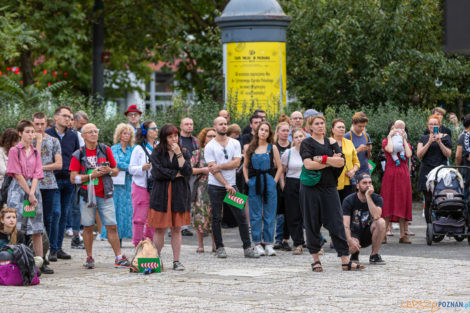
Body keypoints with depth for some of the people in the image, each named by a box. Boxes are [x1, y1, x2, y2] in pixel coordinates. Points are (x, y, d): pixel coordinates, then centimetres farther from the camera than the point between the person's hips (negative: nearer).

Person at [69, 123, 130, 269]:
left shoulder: (106, 150, 8)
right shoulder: (78, 155, 1)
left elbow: (116, 170, 15)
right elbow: (73, 178, -2)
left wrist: (109, 171, -7)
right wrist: (91, 176, -14)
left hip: (105, 195, 1)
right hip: (87, 195, -1)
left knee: (112, 227, -3)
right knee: (88, 227, 3)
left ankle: (119, 257, 1)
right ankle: (89, 258, 15)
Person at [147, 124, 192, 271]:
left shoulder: (184, 153, 9)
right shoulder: (157, 153, 3)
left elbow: (187, 172, -5)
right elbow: (158, 173, -9)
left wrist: (178, 154, -10)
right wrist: (177, 174, -5)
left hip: (179, 194, 2)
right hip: (161, 194, -2)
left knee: (176, 229, 4)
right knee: (160, 229, -1)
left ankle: (176, 261, 8)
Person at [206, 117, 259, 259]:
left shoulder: (235, 143, 6)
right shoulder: (210, 146, -3)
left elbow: (236, 163, -6)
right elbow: (213, 169, -10)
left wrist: (219, 166, -14)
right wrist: (226, 185, -16)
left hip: (232, 185, 2)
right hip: (215, 186, -2)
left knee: (241, 216, -1)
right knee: (216, 218, 3)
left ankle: (247, 248, 2)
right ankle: (219, 248, 12)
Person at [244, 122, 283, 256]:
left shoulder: (272, 148, 4)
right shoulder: (251, 148, 8)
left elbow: (279, 167, 4)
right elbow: (245, 166, 14)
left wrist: (274, 181, -5)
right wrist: (247, 180, 2)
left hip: (269, 183, -1)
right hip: (254, 183, 1)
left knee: (269, 214, 0)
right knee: (255, 215, 1)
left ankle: (268, 244, 5)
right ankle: (257, 243, 7)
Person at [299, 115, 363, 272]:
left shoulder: (331, 142, 13)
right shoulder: (307, 143, 1)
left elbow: (341, 162, -1)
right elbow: (308, 164, -14)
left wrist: (322, 159, -11)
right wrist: (331, 162, -7)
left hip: (329, 187, 3)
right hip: (311, 187, -3)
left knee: (336, 223, -3)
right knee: (312, 223, 1)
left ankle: (345, 260, -5)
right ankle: (316, 259, 11)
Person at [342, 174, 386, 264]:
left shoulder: (377, 198, -7)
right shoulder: (349, 200, -11)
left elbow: (376, 216, -27)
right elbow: (345, 224, -20)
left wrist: (368, 196, -27)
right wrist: (350, 240, -37)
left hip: (368, 234, 2)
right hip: (354, 233, -2)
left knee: (381, 222, -29)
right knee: (350, 246, -37)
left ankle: (374, 255, -14)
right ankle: (355, 253, 5)